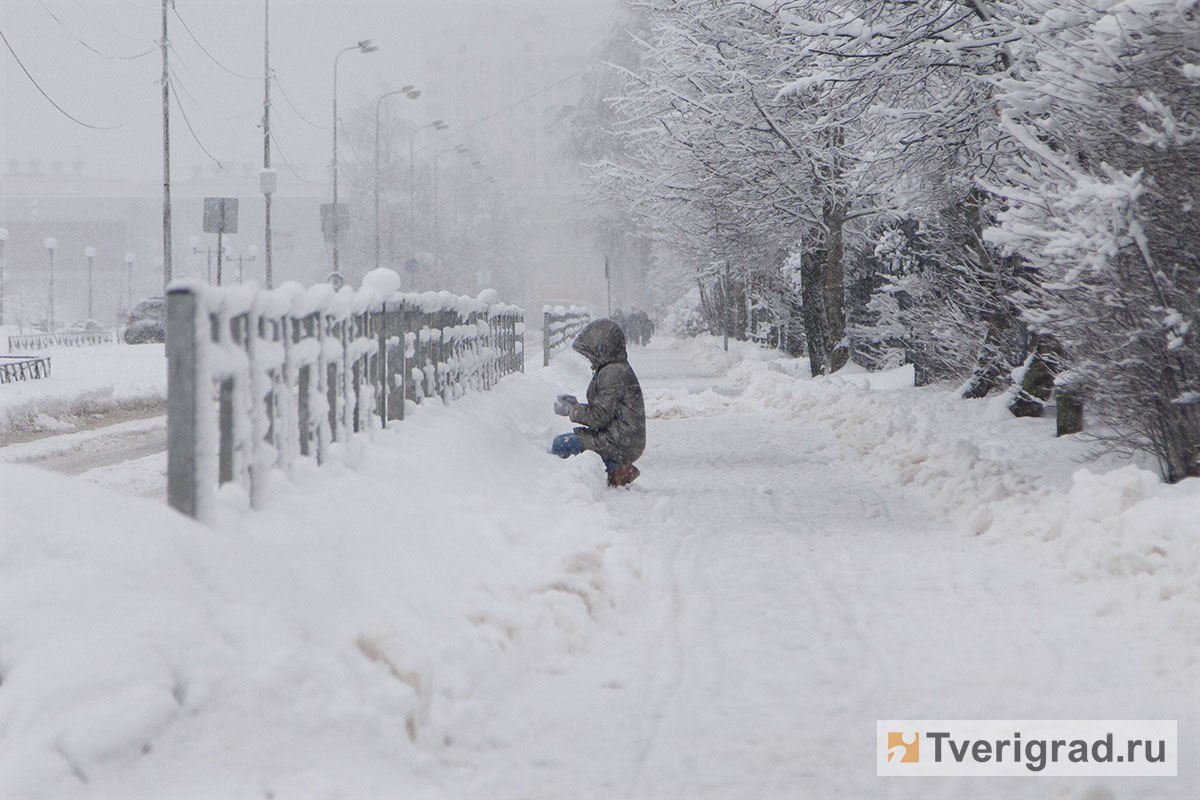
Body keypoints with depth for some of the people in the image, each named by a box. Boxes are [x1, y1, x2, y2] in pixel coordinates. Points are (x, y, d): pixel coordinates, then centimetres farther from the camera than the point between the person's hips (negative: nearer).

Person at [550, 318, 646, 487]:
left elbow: (599, 417, -19)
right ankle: (616, 467, 10)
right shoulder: (618, 369, 15)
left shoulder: (613, 373, -18)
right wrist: (575, 405, 8)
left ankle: (614, 470, -6)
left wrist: (570, 410, -8)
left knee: (560, 446, -14)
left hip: (620, 444, -11)